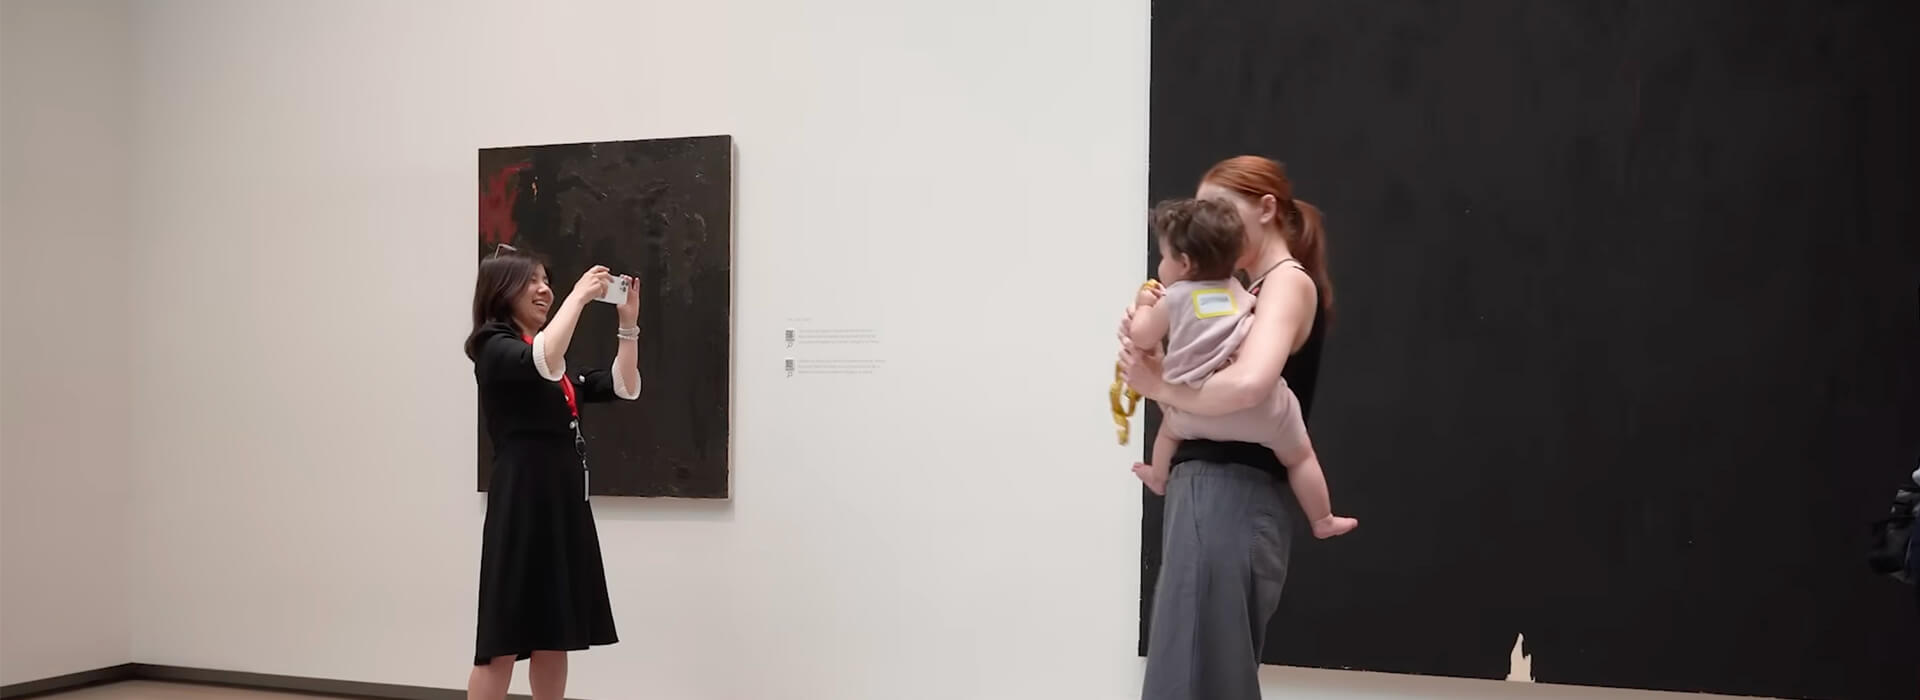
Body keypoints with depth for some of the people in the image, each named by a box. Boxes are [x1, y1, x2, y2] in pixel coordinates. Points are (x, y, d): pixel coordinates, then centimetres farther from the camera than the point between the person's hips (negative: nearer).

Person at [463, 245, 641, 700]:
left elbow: (623, 387, 14)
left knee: (555, 636, 12)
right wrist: (579, 296, -21)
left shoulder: (552, 354, 18)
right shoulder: (493, 347, -5)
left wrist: (628, 323, 4)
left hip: (565, 500, 8)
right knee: (504, 640, -5)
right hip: (522, 500, -8)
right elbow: (543, 363, -28)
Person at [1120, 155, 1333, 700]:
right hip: (1208, 495, 9)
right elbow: (1198, 385, 13)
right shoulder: (1246, 294, 21)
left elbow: (1248, 384, -26)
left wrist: (1158, 386, -12)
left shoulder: (1290, 282, -6)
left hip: (1229, 500, -9)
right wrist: (1147, 346, -5)